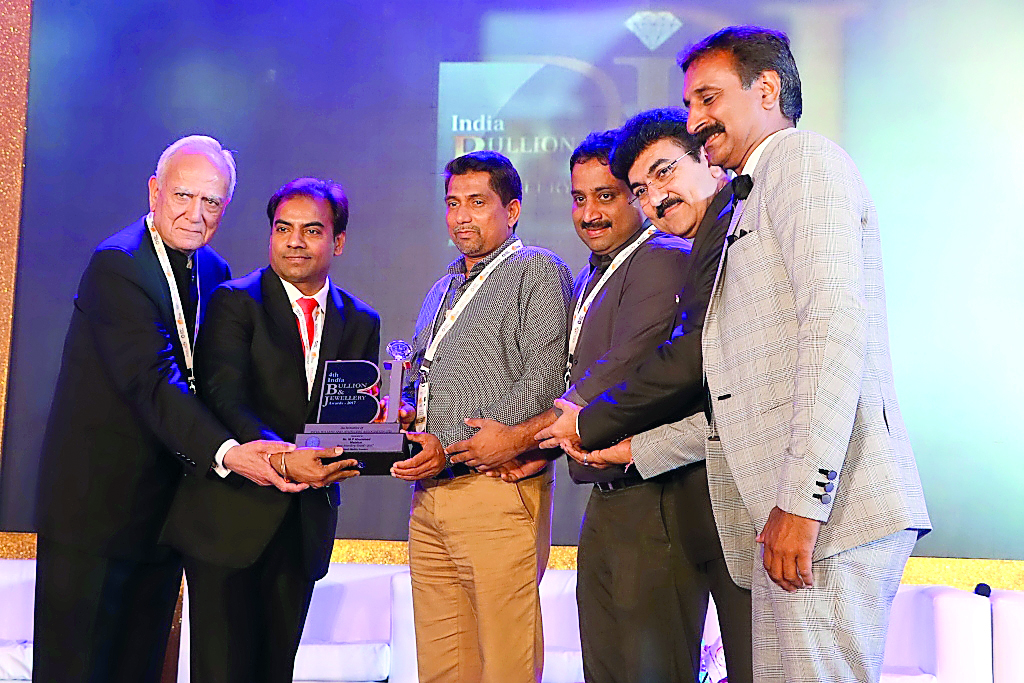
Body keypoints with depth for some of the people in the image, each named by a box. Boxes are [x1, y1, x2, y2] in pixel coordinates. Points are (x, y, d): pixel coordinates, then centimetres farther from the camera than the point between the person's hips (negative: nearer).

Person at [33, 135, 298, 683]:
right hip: (96, 500, -7)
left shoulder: (212, 270, 9)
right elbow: (151, 381, -27)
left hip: (164, 504, 8)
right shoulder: (117, 265, -16)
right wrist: (224, 451, -39)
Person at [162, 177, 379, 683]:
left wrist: (342, 455, -16)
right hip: (230, 518, -4)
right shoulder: (235, 302, -4)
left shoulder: (361, 322, 10)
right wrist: (282, 459, -31)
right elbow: (224, 399, -16)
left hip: (305, 522, 4)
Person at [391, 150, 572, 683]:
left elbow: (542, 384, -13)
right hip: (428, 497, 7)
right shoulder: (443, 289, 24)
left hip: (496, 490, -7)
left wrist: (450, 446, -16)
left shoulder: (537, 270, -1)